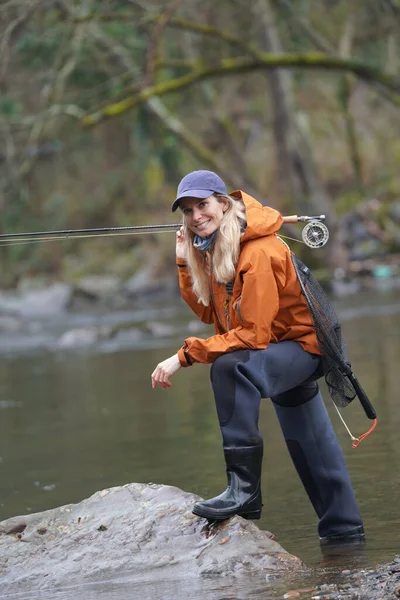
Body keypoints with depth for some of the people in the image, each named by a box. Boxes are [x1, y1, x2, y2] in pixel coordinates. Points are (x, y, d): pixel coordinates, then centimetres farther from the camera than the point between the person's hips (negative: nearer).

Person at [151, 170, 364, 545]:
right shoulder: (213, 246, -1)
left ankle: (245, 487, -33)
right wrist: (185, 264, -8)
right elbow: (209, 313, 4)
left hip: (302, 343, -10)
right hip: (278, 353, 10)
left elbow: (253, 334, -31)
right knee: (311, 447, 20)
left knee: (229, 367, -36)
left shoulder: (259, 253, -28)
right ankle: (344, 530, 34)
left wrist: (185, 355, -31)